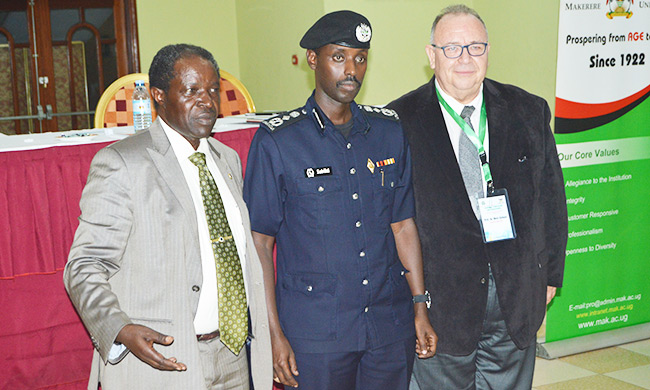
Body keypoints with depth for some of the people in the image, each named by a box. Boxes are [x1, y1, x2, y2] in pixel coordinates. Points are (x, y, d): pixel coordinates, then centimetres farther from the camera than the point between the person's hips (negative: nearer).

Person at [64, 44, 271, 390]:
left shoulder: (228, 159, 12)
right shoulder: (121, 164, -10)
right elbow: (84, 266, -11)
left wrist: (259, 331, 10)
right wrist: (121, 330, -27)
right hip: (161, 360, -6)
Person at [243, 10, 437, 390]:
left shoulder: (390, 131, 5)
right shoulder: (277, 141, -6)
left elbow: (403, 223, 9)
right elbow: (260, 243, -5)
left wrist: (420, 306, 6)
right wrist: (274, 334, -8)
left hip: (391, 327, 4)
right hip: (315, 333, -3)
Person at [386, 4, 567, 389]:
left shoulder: (529, 111, 4)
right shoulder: (399, 122, -7)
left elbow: (551, 197, 10)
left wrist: (550, 274, 9)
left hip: (517, 299, 3)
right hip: (440, 299, -3)